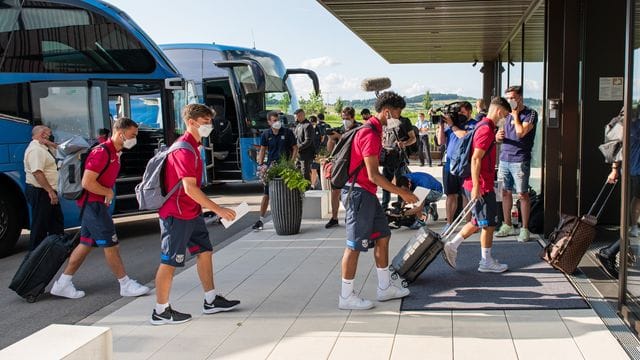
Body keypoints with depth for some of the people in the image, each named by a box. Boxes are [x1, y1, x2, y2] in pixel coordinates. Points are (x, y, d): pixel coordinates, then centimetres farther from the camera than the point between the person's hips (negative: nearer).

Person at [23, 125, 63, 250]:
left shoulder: (43, 148, 12)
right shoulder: (36, 150, -19)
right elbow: (37, 173, -28)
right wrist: (50, 191, -30)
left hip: (48, 192, 11)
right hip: (40, 192, -11)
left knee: (57, 221, 18)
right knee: (40, 225, -2)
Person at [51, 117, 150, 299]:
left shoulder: (115, 153, 11)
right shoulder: (102, 152, -20)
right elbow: (87, 183, -24)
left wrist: (108, 193, 7)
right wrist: (108, 193, -13)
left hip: (96, 204, 10)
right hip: (93, 203, -10)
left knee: (86, 244, 12)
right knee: (111, 245, -3)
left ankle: (62, 284, 18)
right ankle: (126, 285, 6)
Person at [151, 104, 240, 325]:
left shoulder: (192, 146, 12)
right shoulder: (184, 150, -21)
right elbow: (190, 188, -27)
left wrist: (208, 208, 23)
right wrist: (218, 210, -26)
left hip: (191, 212, 10)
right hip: (177, 214, -10)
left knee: (205, 251, 13)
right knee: (170, 262, -1)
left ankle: (211, 301, 23)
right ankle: (161, 311, 9)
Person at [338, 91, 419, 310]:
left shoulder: (373, 130, 15)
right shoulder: (370, 134, -18)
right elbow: (373, 175, -22)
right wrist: (401, 193, -18)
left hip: (367, 193, 11)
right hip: (359, 193, -11)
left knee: (382, 236, 15)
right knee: (355, 245, -4)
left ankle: (385, 288, 25)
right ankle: (346, 297, 4)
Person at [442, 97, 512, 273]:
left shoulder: (482, 126, 14)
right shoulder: (487, 129, -18)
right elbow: (476, 159, -23)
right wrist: (476, 187, -24)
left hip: (477, 184, 10)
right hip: (481, 186, -10)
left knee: (479, 222, 17)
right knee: (489, 223, 3)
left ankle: (452, 246, 14)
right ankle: (486, 262, 13)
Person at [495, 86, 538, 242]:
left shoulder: (530, 114, -5)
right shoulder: (508, 114, 15)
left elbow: (521, 132, -19)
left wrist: (515, 114, -8)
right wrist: (498, 136, 0)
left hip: (520, 160, -6)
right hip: (504, 158, 7)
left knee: (523, 194, -2)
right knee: (505, 192, 11)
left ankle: (524, 229, 5)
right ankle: (507, 225, 21)